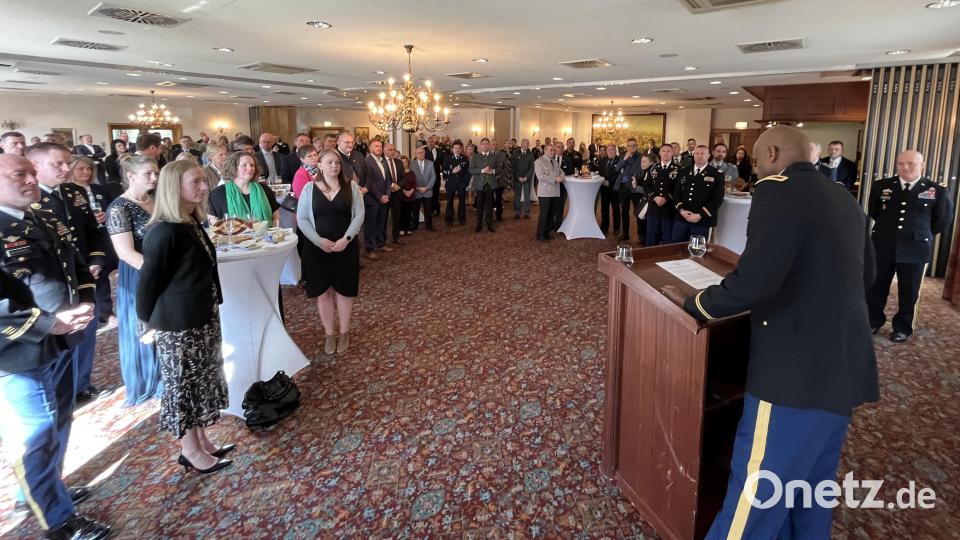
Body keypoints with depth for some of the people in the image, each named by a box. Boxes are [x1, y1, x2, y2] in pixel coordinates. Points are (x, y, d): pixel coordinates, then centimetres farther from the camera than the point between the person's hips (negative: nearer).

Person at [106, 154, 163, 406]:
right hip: (139, 277, -6)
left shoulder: (155, 200, 6)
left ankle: (163, 378, 31)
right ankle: (145, 384, 26)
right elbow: (126, 252, -21)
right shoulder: (119, 208, -15)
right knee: (144, 331, 8)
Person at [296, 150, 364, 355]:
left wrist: (346, 239, -16)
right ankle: (329, 334, 19)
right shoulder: (309, 188, 0)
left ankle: (344, 332, 22)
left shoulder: (351, 187, 1)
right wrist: (319, 240, -14)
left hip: (346, 246, 0)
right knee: (323, 291, 6)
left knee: (344, 289, 7)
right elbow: (302, 218, -3)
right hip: (317, 247, 0)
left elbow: (359, 215, -4)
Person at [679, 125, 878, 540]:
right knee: (813, 485, 22)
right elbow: (865, 274, 26)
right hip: (844, 367, 9)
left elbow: (753, 281, -25)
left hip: (798, 371, -9)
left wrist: (695, 304, -9)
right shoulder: (844, 199, 14)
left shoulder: (779, 189, -14)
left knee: (754, 501, 0)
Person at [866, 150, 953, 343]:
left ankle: (902, 328, 24)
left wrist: (922, 235, 12)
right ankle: (874, 321, 28)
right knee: (875, 287, 10)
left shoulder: (937, 191, -4)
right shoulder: (881, 186, 0)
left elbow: (942, 222, 8)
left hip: (915, 250, -1)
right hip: (882, 247, 2)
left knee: (908, 292, 8)